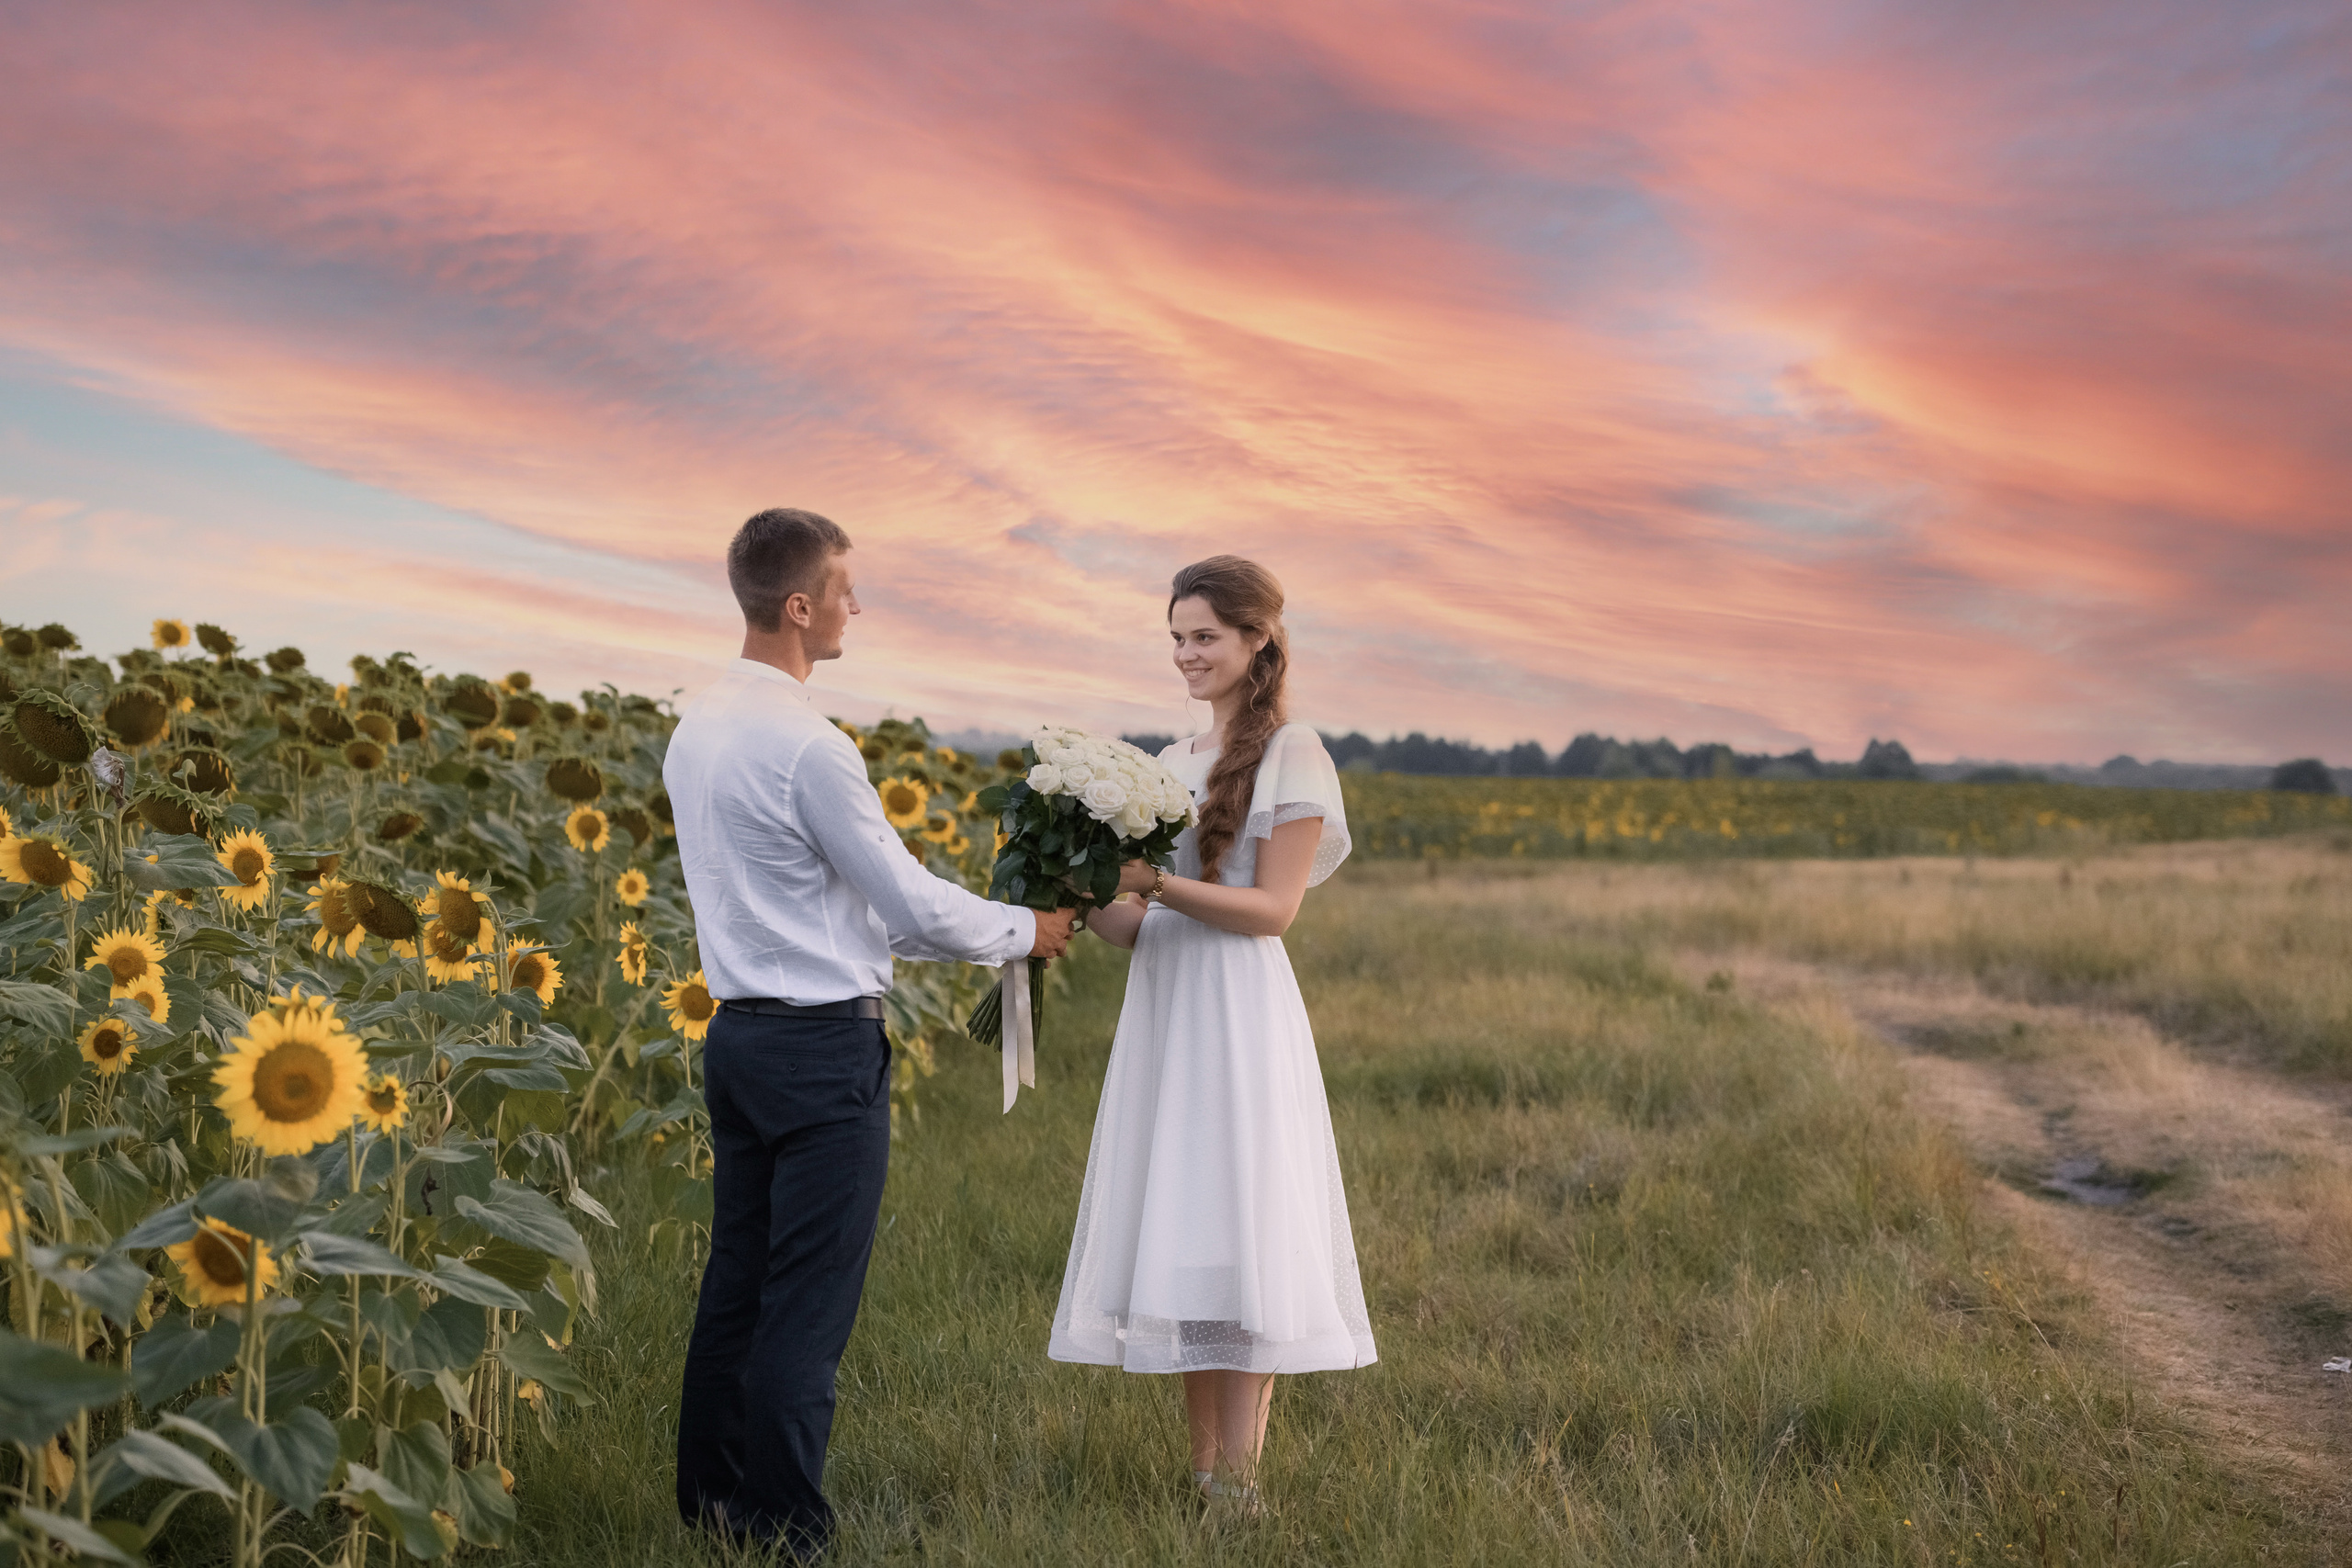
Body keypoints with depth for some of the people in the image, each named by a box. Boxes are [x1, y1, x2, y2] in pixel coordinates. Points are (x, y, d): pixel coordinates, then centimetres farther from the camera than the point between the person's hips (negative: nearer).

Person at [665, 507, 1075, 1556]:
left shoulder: (698, 728, 9)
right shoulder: (807, 745, -19)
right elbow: (909, 899, -12)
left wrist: (913, 937, 18)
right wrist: (1025, 931, 4)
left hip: (737, 1030, 9)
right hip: (826, 1048, -9)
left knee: (737, 1283, 17)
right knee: (807, 1310, -1)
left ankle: (710, 1503, 27)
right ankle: (783, 1534, 7)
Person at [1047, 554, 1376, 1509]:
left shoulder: (1292, 754, -3)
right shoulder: (1169, 766, 16)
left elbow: (1273, 909, -10)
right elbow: (1134, 924, 13)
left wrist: (1154, 882, -19)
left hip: (1240, 1018, -6)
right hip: (1161, 1014, 7)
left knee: (1237, 1240, -6)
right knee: (1181, 1243, 7)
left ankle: (1239, 1482, 0)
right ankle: (1201, 1465, 15)